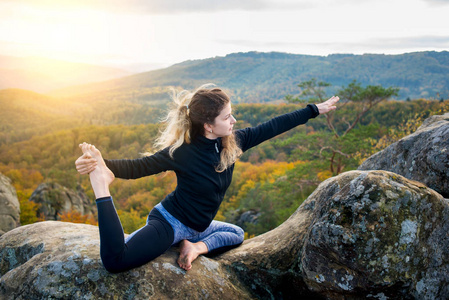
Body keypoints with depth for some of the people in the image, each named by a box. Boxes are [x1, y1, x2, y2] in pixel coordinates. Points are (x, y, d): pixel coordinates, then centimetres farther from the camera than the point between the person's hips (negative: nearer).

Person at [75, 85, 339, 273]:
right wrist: (103, 167, -43)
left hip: (197, 226, 8)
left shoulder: (233, 143, -8)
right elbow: (138, 167, -24)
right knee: (115, 261, -30)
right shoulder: (182, 153, -24)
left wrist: (315, 110, 4)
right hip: (169, 221, -8)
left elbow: (272, 127, -2)